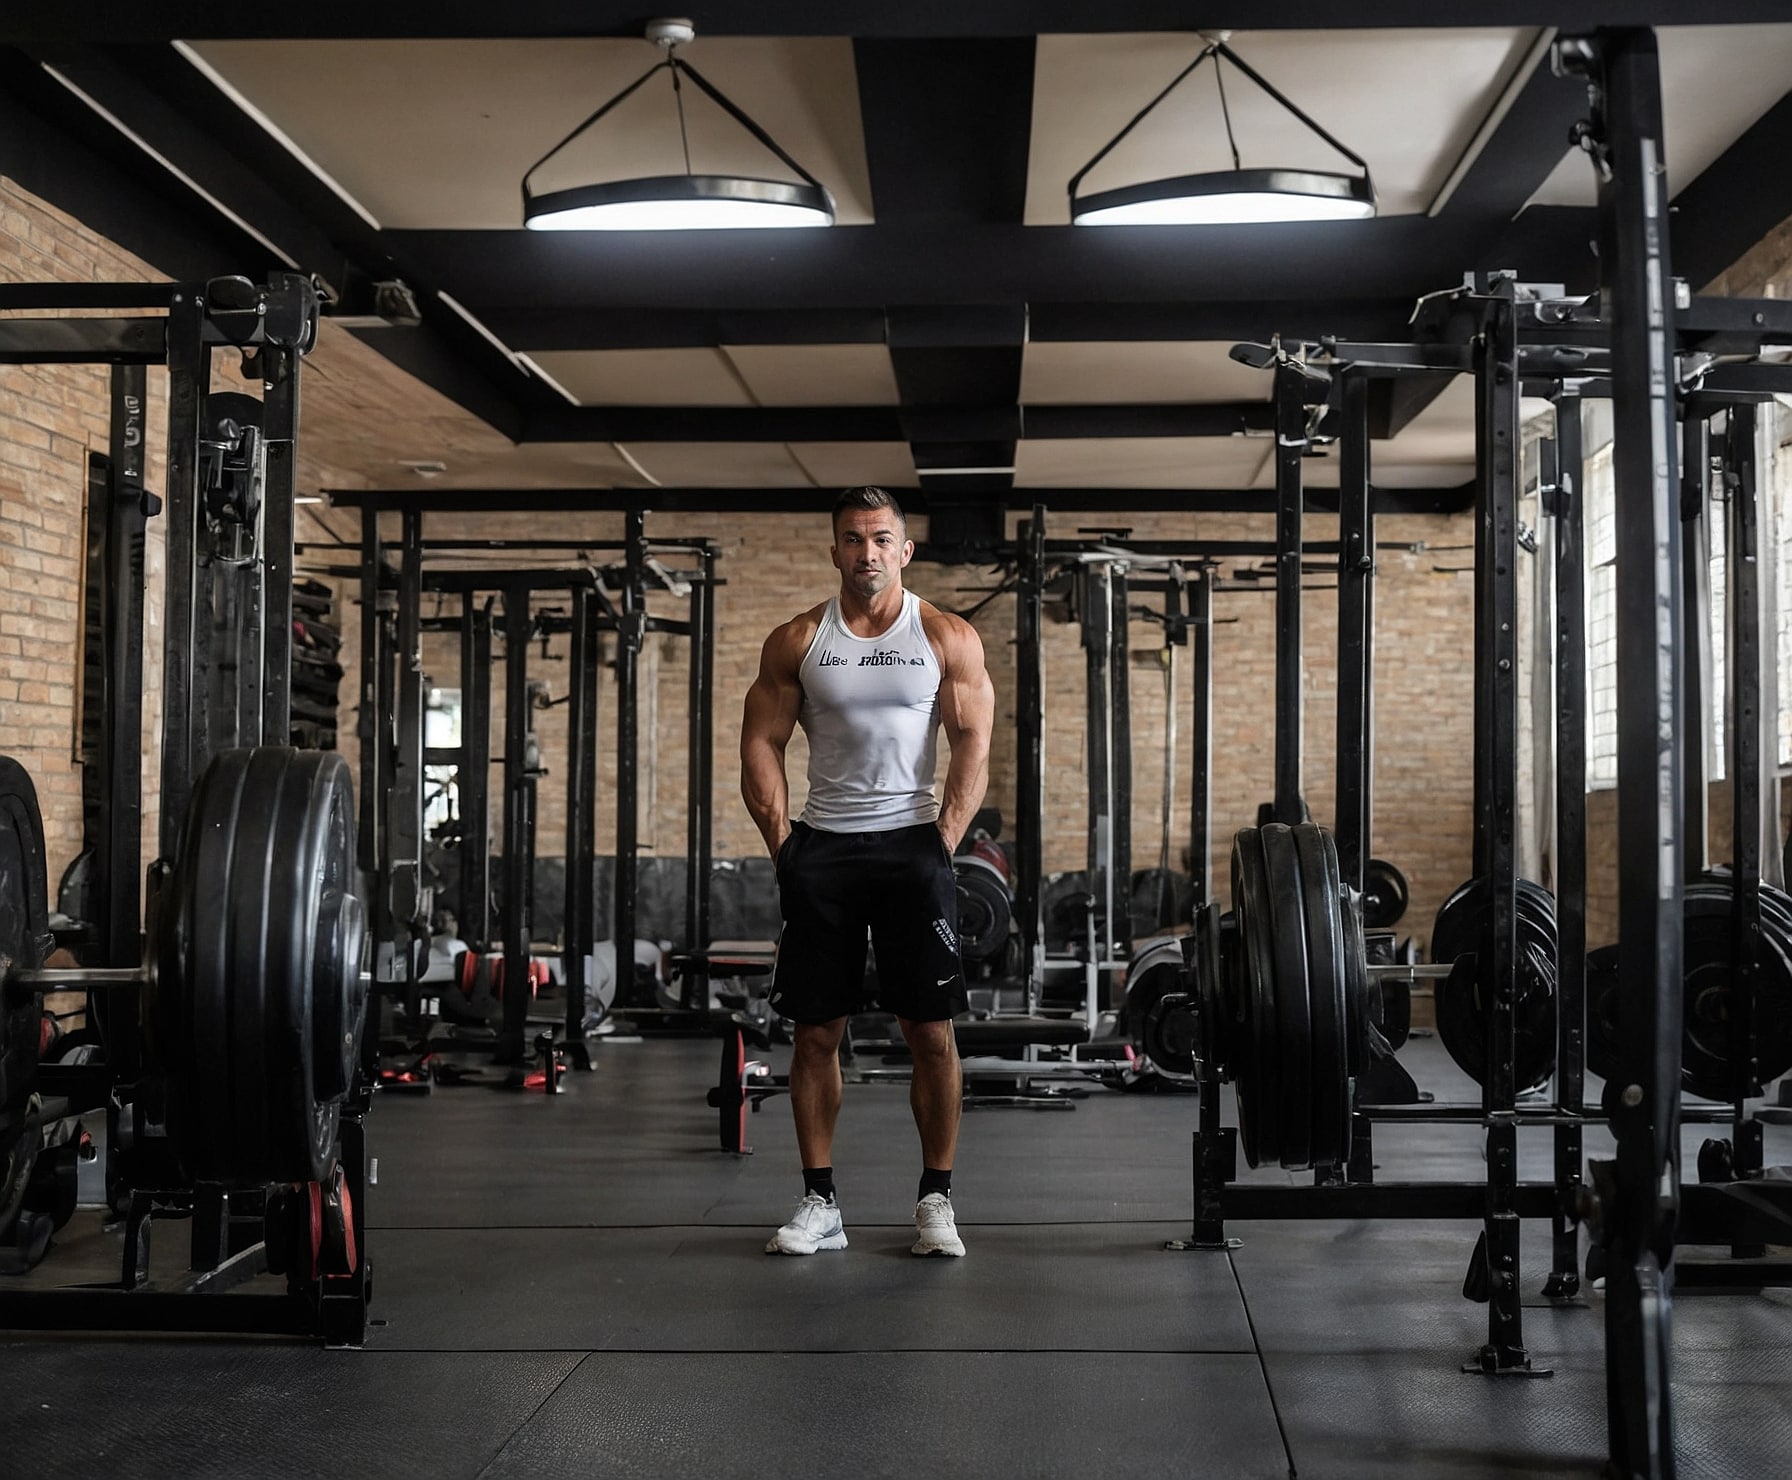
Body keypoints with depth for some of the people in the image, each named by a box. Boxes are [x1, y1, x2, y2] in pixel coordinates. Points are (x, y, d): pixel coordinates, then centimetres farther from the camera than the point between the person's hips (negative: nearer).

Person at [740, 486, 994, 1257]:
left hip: (912, 845, -1)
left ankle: (936, 1200, 10)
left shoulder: (948, 638, 1)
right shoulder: (796, 641, 4)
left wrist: (944, 842, -9)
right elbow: (760, 745, 4)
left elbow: (973, 747, -2)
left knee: (931, 1031, -2)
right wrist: (783, 845, -4)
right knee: (815, 1032, 4)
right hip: (821, 847, 2)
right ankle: (819, 1203, 14)